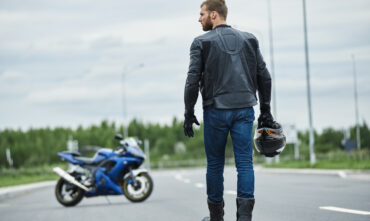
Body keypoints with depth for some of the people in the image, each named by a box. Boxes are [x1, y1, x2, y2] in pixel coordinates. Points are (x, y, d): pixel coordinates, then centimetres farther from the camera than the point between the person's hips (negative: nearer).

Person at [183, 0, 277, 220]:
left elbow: (193, 80, -6)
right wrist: (266, 110, 13)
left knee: (215, 164, 9)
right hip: (244, 109, 2)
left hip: (216, 111, -2)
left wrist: (189, 113, 1)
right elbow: (264, 76, 9)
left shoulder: (202, 43, 0)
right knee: (245, 162, 0)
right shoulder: (249, 39, 11)